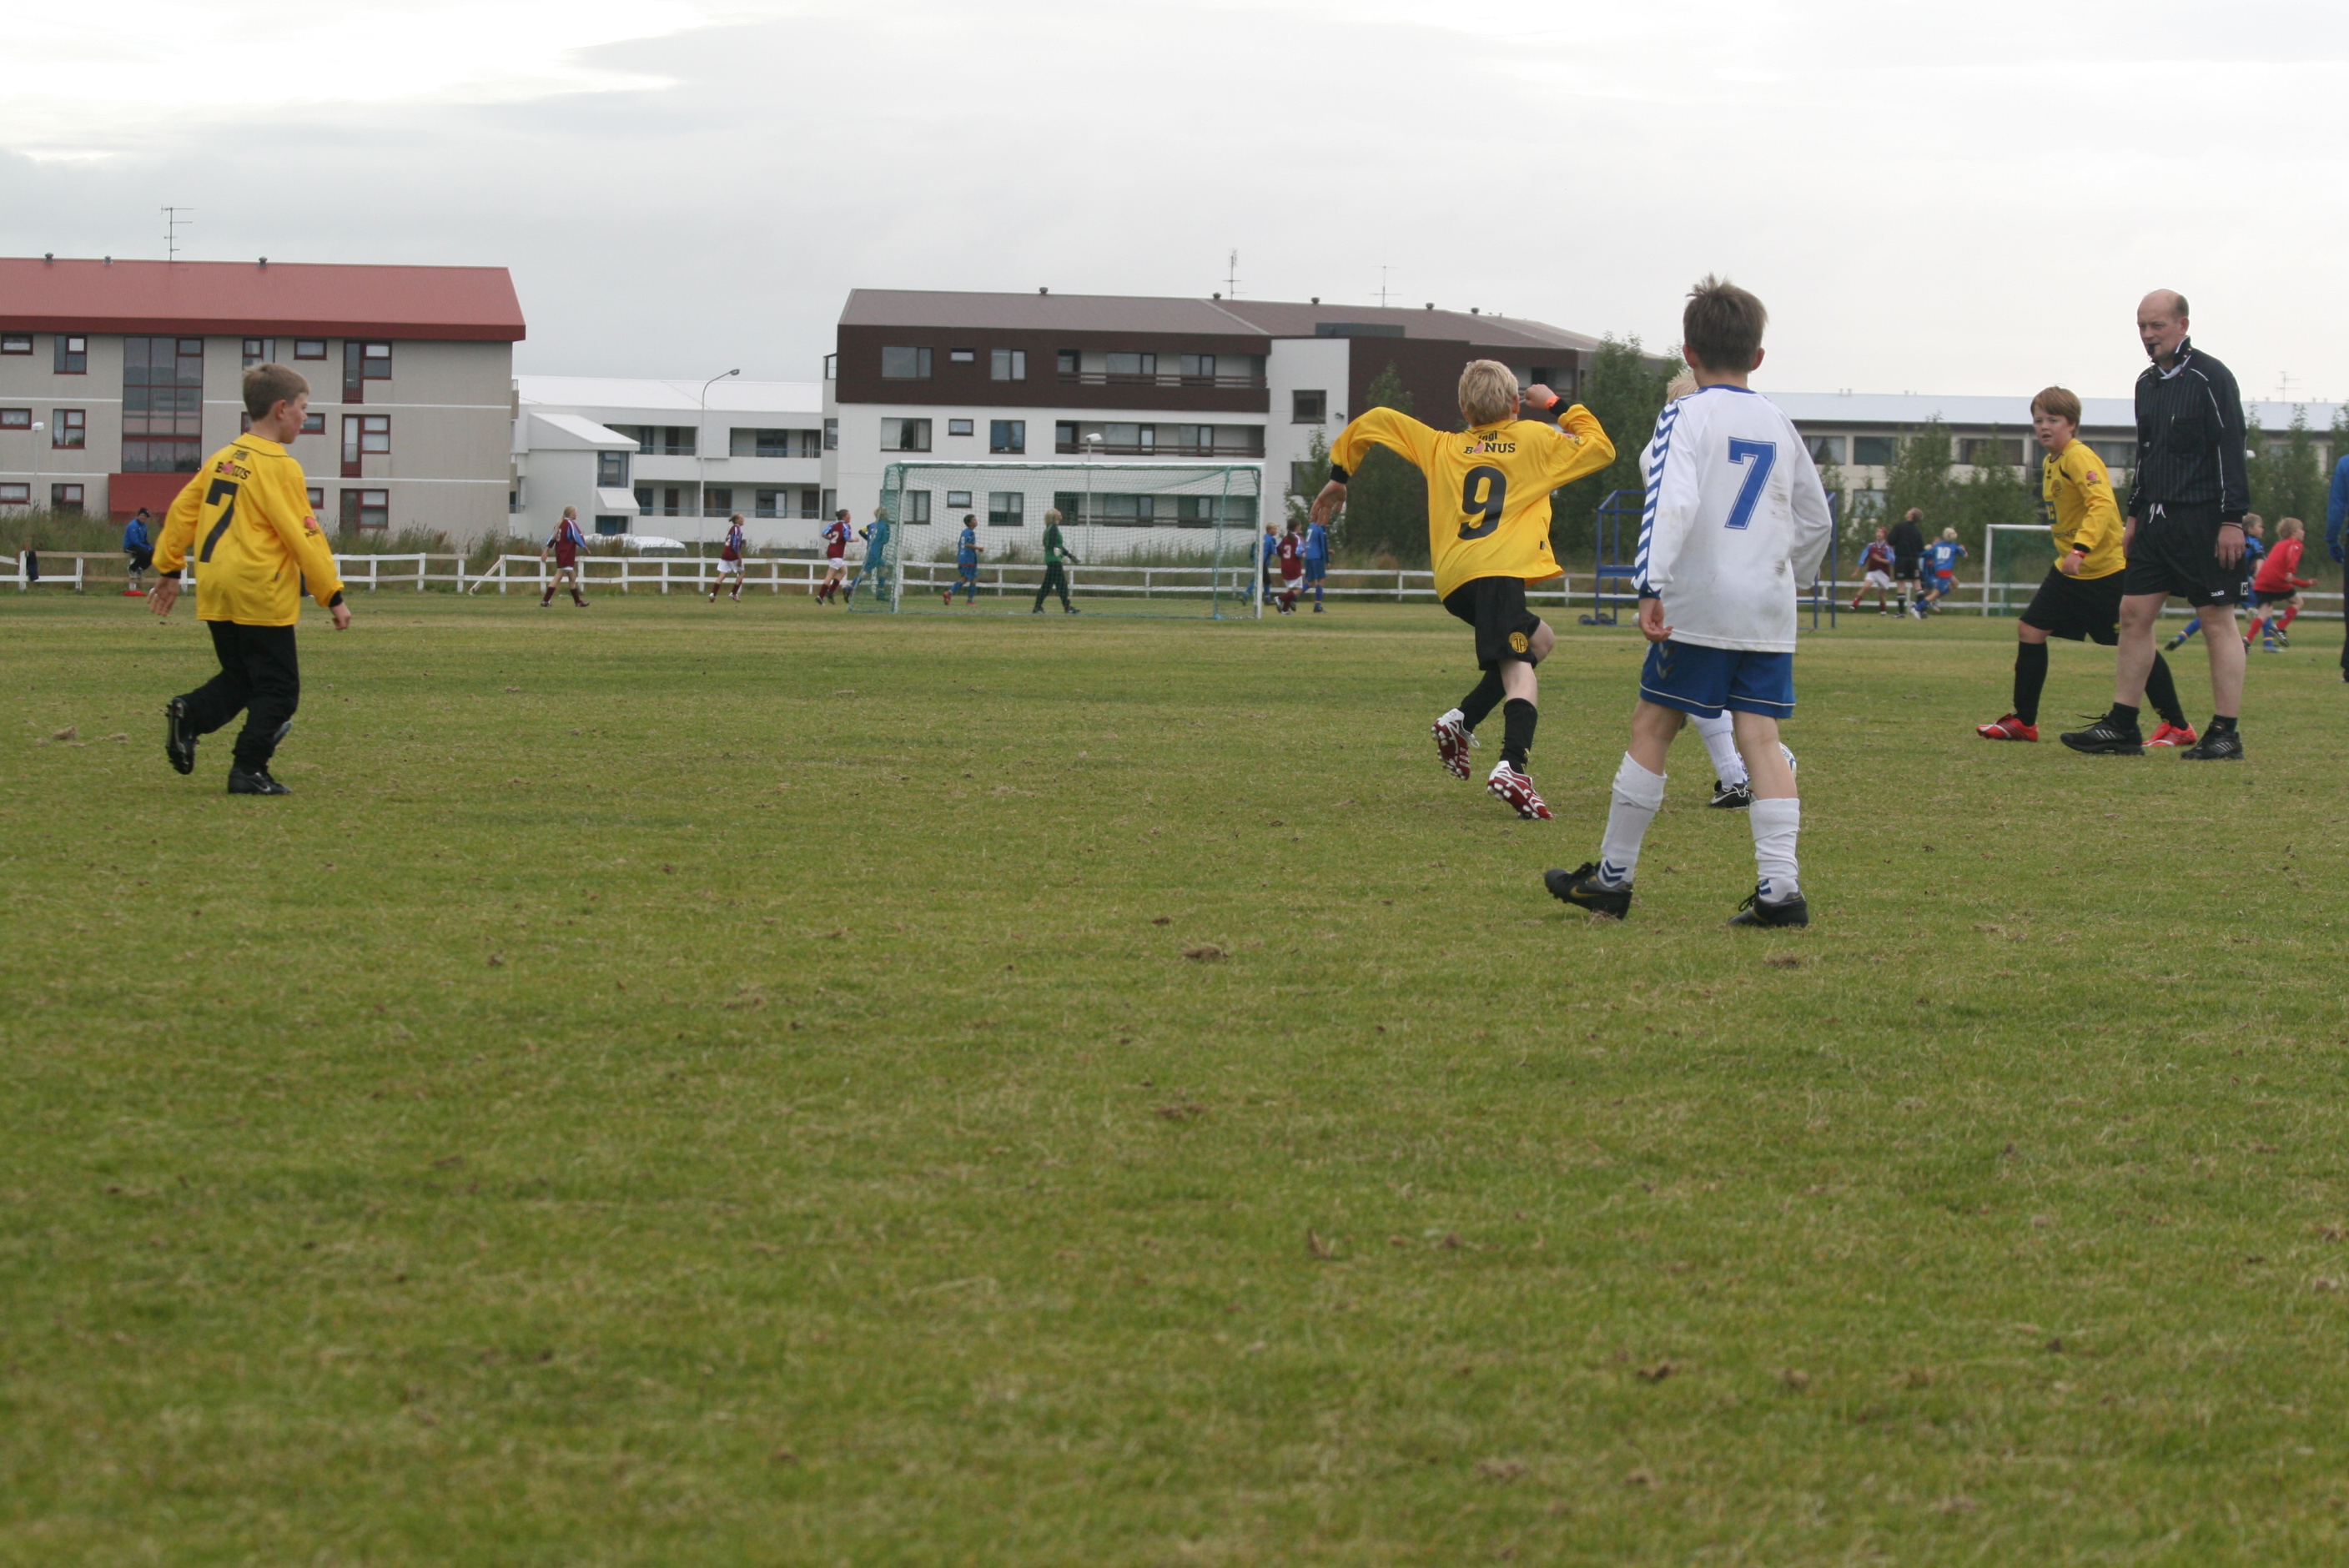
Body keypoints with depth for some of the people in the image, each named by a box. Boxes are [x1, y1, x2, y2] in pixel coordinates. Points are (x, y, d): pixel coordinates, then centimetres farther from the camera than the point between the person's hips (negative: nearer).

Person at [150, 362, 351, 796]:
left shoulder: (222, 459, 11)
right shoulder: (280, 467, -11)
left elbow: (182, 511, 14)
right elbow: (303, 536, -13)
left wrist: (168, 567, 22)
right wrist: (333, 596, -8)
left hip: (216, 594, 7)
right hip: (261, 594, -7)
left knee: (240, 677, 19)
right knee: (278, 688, 2)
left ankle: (188, 715, -4)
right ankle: (249, 770, -2)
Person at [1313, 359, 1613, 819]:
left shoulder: (1442, 448, 26)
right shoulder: (1535, 438, 17)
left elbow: (1375, 421, 29)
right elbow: (1600, 448, 25)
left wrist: (1339, 475, 37)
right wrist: (1557, 406, 33)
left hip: (1453, 579, 6)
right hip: (1497, 570, -5)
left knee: (1541, 640, 26)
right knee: (1520, 670, -16)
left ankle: (1462, 720, 12)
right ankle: (1511, 767, -40)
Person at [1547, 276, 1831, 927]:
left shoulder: (1686, 416, -4)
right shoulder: (1779, 424, 15)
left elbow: (1673, 502, -19)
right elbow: (1816, 519, 22)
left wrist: (1650, 586, -25)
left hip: (1700, 604, -5)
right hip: (1770, 610, 5)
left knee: (1651, 726, 4)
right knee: (1760, 736, 2)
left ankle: (1612, 876, 10)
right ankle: (1780, 886, -9)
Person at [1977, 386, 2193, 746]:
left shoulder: (2079, 457, -17)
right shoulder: (2050, 462, 11)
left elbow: (2102, 504, -30)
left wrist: (2081, 548, -40)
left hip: (2104, 570, -9)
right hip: (2069, 571, 9)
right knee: (2030, 629, 4)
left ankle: (2178, 726, 3)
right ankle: (2022, 721, 11)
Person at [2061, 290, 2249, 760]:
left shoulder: (2210, 378, -9)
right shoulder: (2148, 383, 15)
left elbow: (2231, 452, -12)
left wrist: (2232, 520, -17)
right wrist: (2135, 515, 19)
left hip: (2202, 520, -8)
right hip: (2156, 521, 8)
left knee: (2217, 620, -4)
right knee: (2134, 615, 5)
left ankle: (2226, 734, -2)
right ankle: (2122, 727, 9)